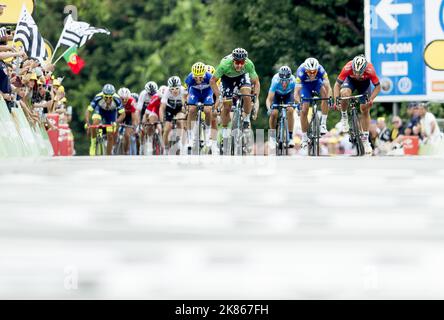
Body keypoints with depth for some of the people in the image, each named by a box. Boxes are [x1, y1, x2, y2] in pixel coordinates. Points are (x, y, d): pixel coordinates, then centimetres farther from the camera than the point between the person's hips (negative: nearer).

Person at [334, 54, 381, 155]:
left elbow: (378, 87, -25)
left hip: (364, 83, 0)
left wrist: (371, 99, -38)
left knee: (365, 110, -4)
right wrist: (336, 100, -40)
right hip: (350, 80, 0)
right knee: (345, 94, -33)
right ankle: (344, 116, -6)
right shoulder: (347, 68, -38)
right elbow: (337, 85, -28)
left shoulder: (370, 70, -38)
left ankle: (365, 139, 6)